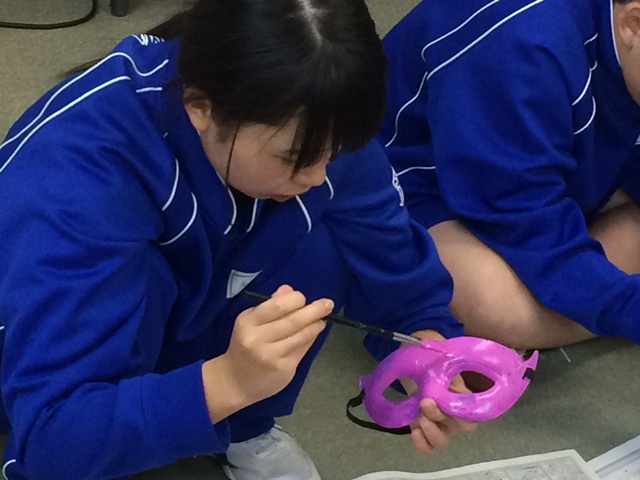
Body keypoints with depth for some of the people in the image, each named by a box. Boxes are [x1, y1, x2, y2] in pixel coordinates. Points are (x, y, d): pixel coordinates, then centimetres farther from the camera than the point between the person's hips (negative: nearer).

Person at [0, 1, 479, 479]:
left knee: (318, 239, -22)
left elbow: (396, 265, -15)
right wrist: (230, 381, -55)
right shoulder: (73, 171, -39)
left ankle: (244, 433, 0)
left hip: (183, 323, 5)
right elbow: (50, 432, -43)